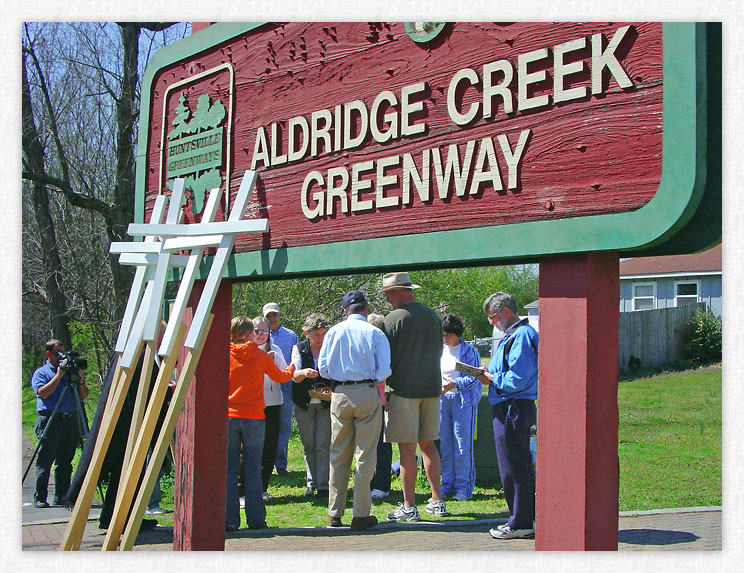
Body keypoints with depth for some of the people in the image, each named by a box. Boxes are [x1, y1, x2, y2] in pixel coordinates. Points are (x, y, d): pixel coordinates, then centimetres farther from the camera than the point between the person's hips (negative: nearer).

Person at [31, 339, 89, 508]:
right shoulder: (41, 373, 3)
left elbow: (84, 395, 14)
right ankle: (39, 499, 0)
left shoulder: (69, 370, 16)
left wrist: (80, 380, -4)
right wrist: (59, 374, -15)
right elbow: (43, 393, -15)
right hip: (49, 421, -5)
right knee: (45, 461, -4)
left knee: (65, 462, 7)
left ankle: (61, 497, 13)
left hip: (70, 420, 5)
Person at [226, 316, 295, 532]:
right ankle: (256, 519, 6)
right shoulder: (260, 355, 1)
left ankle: (229, 520, 0)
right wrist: (291, 369, 38)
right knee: (253, 469, 6)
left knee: (229, 470, 3)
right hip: (254, 417, 0)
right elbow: (281, 376, 17)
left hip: (228, 417, 0)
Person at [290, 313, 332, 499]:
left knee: (323, 445, -6)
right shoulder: (299, 349, 1)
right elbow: (294, 375, -12)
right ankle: (311, 483, 17)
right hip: (303, 404, 2)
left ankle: (323, 485, -3)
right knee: (308, 445, 7)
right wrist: (304, 373, -36)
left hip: (326, 404, -2)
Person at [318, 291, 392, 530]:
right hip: (367, 393, -2)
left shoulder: (333, 332, 4)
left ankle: (334, 513, 14)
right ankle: (361, 514, 3)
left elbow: (323, 369, 4)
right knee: (365, 456, 2)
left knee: (338, 456, 10)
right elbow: (384, 371, -6)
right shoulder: (376, 333, -3)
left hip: (340, 394, 3)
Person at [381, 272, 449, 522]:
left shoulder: (394, 319, -10)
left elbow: (385, 357, -8)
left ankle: (409, 507, -1)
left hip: (404, 388, -6)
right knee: (428, 445, 14)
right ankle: (437, 501, 15)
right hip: (431, 387, 7)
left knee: (407, 449, -3)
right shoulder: (433, 316, 10)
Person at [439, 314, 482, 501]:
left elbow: (474, 378, -7)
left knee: (463, 446, -4)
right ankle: (447, 485, 16)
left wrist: (454, 384, -20)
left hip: (463, 401, -5)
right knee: (444, 445, 6)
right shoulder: (439, 351, 13)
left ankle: (463, 487, 3)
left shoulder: (469, 351, -2)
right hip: (442, 400, 5)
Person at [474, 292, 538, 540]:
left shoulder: (521, 336, -15)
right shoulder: (515, 335, 17)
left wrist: (492, 379, -10)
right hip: (514, 408, 11)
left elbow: (518, 379, -22)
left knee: (513, 467, -4)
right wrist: (491, 374, 9)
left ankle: (520, 524, 3)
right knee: (521, 466, 14)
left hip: (512, 409, -11)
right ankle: (526, 519, 22)